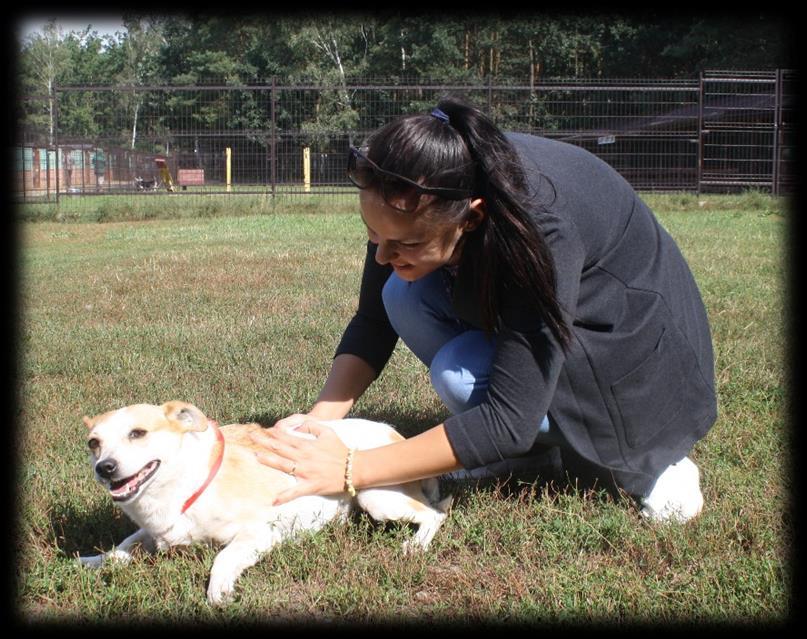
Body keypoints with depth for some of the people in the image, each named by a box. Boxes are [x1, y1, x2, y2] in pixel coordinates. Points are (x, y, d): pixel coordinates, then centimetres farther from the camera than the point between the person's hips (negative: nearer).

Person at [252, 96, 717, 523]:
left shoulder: (542, 228, -40)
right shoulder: (416, 200, -22)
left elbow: (509, 421, -37)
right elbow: (373, 324, -8)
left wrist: (351, 470, -37)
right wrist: (318, 421, -25)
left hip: (635, 340, -6)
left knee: (459, 374, -29)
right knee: (404, 295, -19)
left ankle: (648, 454, -7)